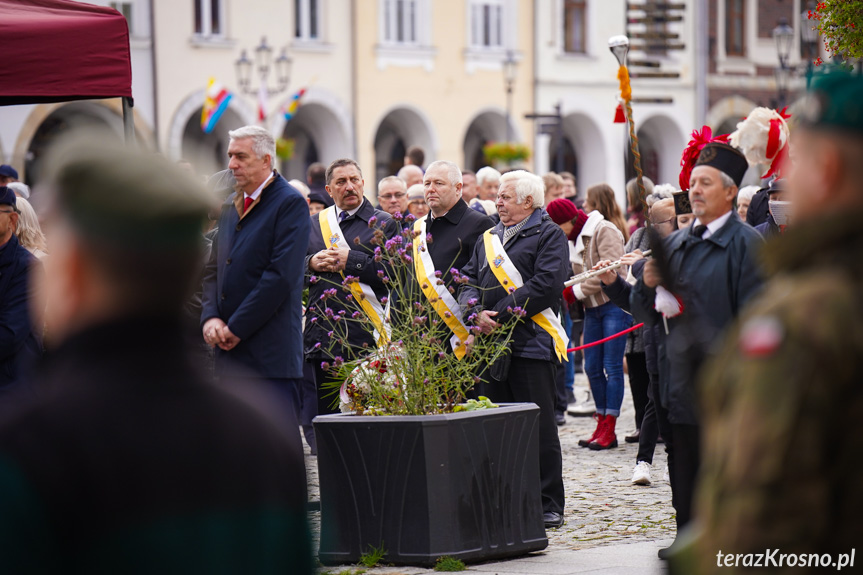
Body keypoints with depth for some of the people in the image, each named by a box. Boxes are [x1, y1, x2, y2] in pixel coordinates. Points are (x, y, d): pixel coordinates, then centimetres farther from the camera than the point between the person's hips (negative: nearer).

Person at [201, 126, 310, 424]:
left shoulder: (290, 203, -7)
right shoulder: (230, 206, 18)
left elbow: (280, 276, -15)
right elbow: (214, 268, 18)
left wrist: (236, 328, -14)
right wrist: (210, 317, -1)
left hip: (271, 352, -8)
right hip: (230, 349, 8)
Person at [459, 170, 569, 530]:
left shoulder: (549, 235, -2)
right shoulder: (489, 239, 20)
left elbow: (546, 285, -14)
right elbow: (469, 281, 16)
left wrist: (501, 316, -16)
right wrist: (475, 312, -6)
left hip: (530, 344, -7)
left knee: (539, 428, -4)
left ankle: (549, 505, 1)